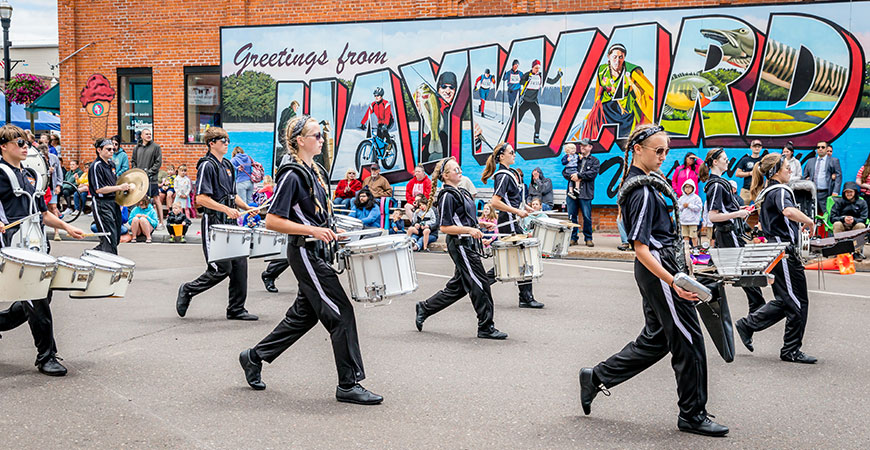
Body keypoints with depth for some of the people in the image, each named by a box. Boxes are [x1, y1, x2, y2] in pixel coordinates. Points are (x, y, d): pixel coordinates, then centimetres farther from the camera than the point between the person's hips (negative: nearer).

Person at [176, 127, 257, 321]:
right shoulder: (207, 166, -10)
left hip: (230, 224, 8)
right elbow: (200, 198, -18)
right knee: (221, 269, -7)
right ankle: (187, 291, 14)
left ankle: (236, 309, 12)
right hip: (214, 223, -8)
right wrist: (226, 209, -23)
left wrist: (247, 207, 7)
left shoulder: (227, 166, 16)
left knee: (239, 264, 4)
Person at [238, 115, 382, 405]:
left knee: (304, 315, 16)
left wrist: (329, 231, 12)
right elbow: (272, 221, -19)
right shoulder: (292, 175, -15)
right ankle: (349, 385, 0)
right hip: (305, 253, -10)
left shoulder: (315, 172, 13)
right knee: (341, 313, -8)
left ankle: (254, 357, 31)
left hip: (318, 251, 10)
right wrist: (313, 230, -24)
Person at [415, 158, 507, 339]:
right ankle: (486, 327, 3)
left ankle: (424, 308, 26)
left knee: (457, 287, 14)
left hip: (467, 244, 10)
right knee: (480, 283, -6)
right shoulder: (447, 196, -14)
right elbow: (445, 227, -18)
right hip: (460, 245, -10)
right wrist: (470, 230, -24)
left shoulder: (460, 192, 15)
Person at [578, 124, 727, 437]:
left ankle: (596, 377, 23)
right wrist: (673, 283, -29)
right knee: (688, 340, 0)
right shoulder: (642, 191, -20)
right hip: (658, 268, -10)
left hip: (656, 267, 10)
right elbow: (641, 249, -24)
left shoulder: (636, 182, 10)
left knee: (655, 338, 17)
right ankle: (692, 415, 12)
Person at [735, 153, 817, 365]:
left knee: (784, 300, 16)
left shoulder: (766, 193, 15)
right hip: (785, 252, -10)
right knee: (798, 302, -1)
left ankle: (747, 325, 17)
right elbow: (789, 211, -37)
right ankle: (791, 350, 7)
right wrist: (808, 221, -21)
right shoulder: (780, 191, -15)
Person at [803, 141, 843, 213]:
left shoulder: (834, 161, 6)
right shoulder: (810, 161, 18)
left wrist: (835, 192, -12)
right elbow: (805, 176, 19)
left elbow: (838, 176, -1)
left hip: (825, 194, -4)